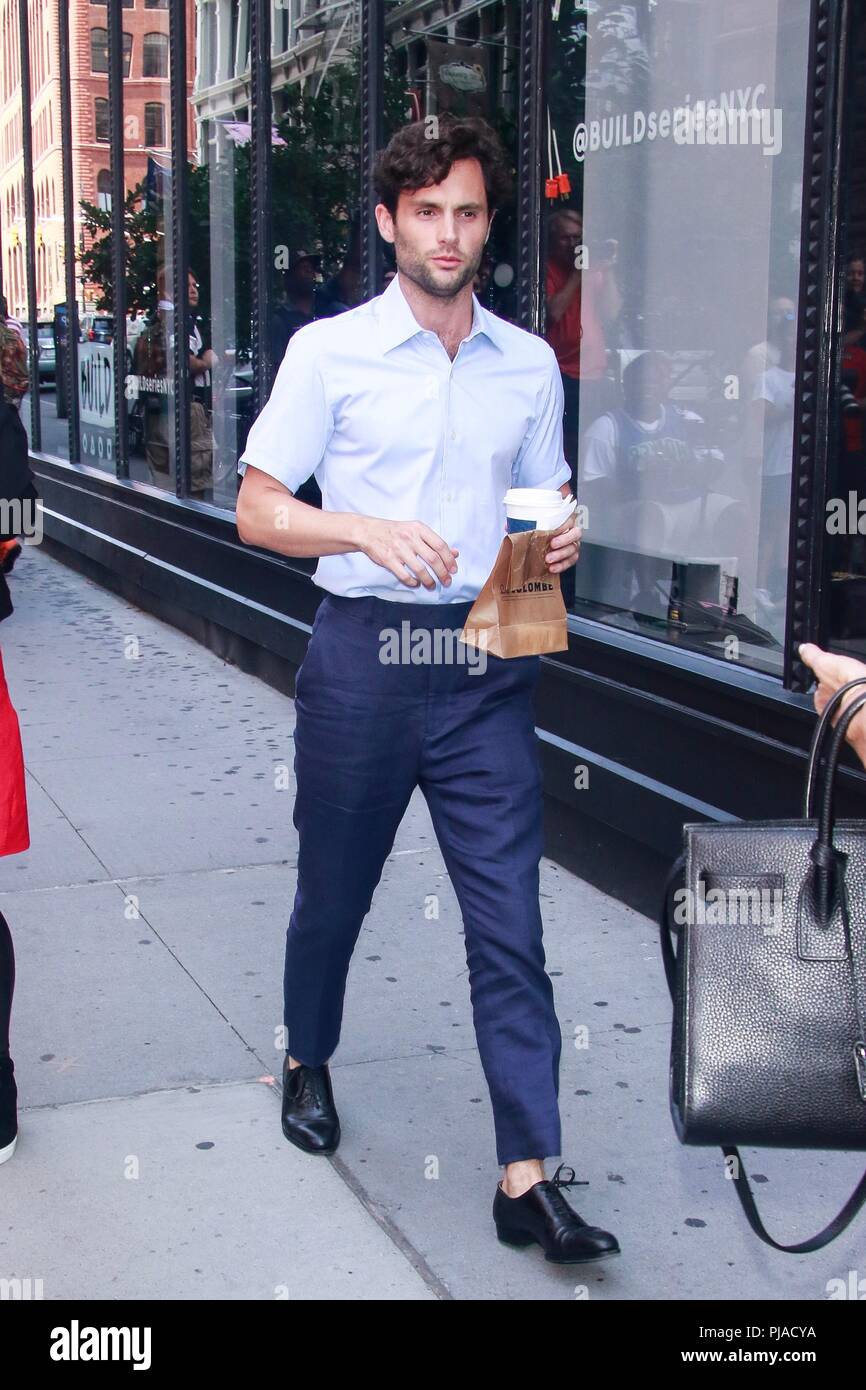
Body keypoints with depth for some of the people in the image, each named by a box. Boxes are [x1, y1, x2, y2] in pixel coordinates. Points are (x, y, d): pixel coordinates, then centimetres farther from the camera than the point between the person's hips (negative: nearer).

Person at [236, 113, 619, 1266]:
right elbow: (257, 511, -1)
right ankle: (308, 1062, 42)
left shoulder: (530, 364, 9)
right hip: (363, 654, -1)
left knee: (509, 919, -3)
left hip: (486, 664, 2)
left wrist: (560, 542, -5)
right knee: (334, 887, 14)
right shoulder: (330, 350, 0)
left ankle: (529, 1178, 1)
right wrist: (367, 530, -19)